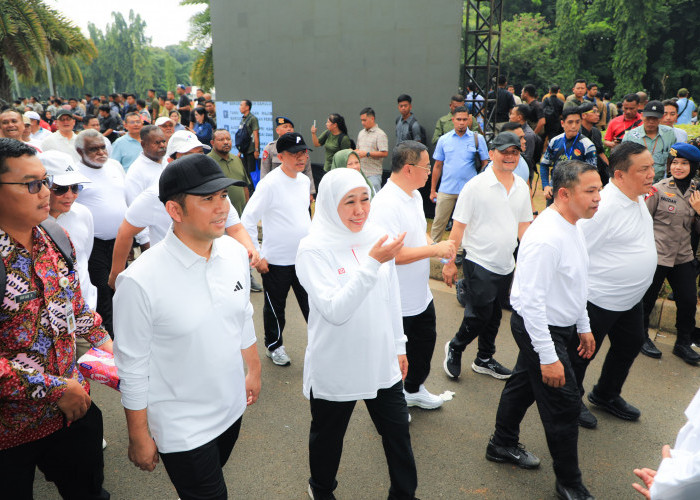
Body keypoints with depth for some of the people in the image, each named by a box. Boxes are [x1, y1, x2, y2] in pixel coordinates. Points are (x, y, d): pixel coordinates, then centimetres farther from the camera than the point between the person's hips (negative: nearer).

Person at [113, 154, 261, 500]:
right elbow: (132, 370, -16)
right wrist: (139, 438, -7)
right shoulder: (140, 282, -25)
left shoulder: (235, 253, -8)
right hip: (181, 428, -5)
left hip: (232, 407, 5)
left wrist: (253, 370, 15)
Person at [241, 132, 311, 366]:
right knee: (275, 307, 13)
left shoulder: (304, 180, 5)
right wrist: (256, 256, -16)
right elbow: (247, 220, -18)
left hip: (305, 257, 5)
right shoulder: (270, 183, -17)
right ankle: (274, 345, 34)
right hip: (276, 260, -5)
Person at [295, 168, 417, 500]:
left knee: (398, 431, 16)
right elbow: (335, 311, -27)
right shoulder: (313, 249, -18)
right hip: (335, 368, -4)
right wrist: (372, 263, -32)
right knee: (328, 436, 19)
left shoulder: (377, 239, -4)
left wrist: (399, 345, 14)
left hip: (381, 362, 4)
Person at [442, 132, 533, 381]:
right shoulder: (476, 186, -11)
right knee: (479, 314, -4)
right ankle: (454, 348, 22)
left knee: (494, 316, 16)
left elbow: (524, 226, 15)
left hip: (506, 265, 6)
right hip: (479, 263, -6)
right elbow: (458, 226, -10)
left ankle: (484, 359, 34)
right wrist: (450, 262, -11)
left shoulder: (522, 187, 6)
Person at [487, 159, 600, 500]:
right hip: (539, 329, -10)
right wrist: (548, 357, -26)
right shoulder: (545, 238, -29)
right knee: (564, 403, 2)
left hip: (559, 325, 10)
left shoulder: (571, 227, 3)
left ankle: (503, 445, 44)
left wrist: (583, 326, 19)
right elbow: (531, 301, -29)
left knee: (524, 383, 23)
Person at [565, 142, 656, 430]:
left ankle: (606, 395, 46)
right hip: (599, 299, -10)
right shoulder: (604, 207, -28)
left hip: (631, 298, 10)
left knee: (629, 346, 24)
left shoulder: (637, 198, 3)